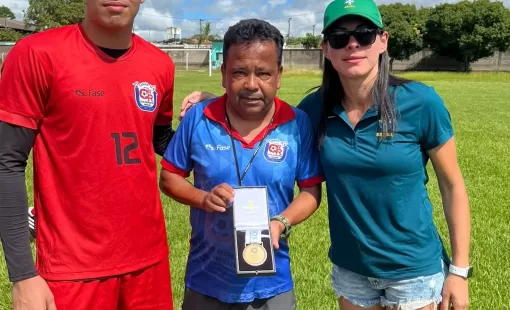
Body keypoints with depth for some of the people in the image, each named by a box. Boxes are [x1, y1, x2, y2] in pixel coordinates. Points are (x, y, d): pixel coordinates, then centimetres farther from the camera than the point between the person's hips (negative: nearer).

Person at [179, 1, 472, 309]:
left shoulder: (419, 102, -16)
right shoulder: (317, 107, -8)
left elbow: (453, 185, -7)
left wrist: (459, 269, -6)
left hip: (415, 269, -2)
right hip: (350, 268, 3)